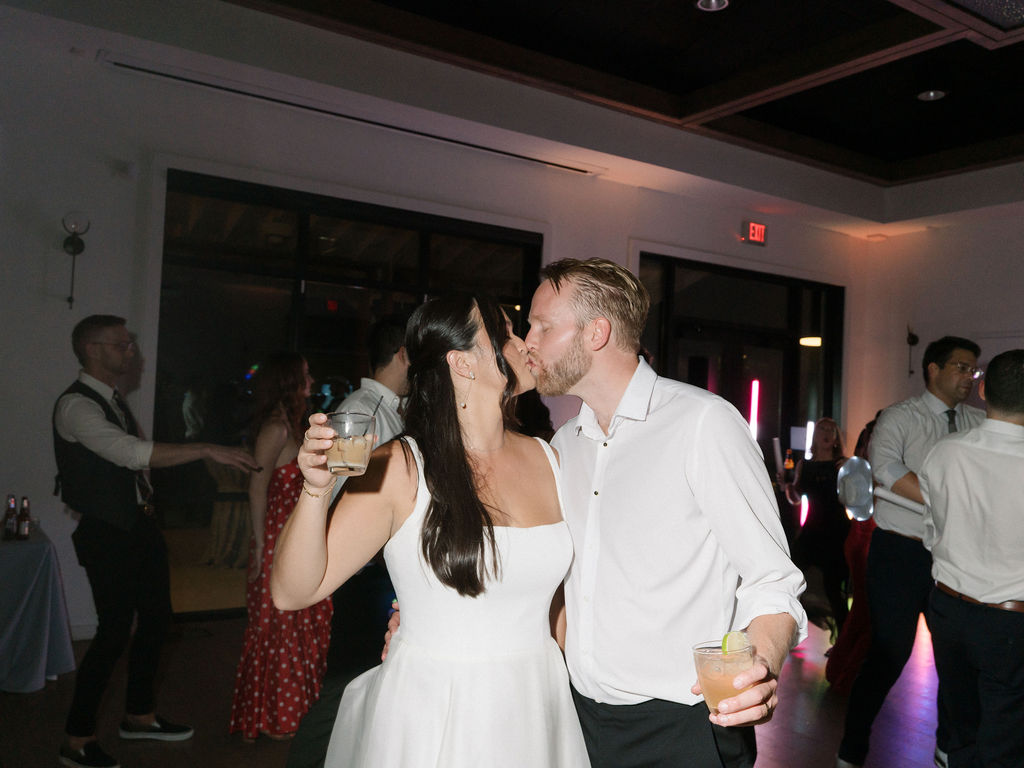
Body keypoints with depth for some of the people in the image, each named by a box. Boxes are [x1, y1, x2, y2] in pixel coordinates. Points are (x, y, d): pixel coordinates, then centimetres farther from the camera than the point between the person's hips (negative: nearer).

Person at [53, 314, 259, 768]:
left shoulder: (113, 401, 13)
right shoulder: (76, 405, -18)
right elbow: (131, 453, -33)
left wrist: (144, 505, 10)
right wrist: (208, 451, -36)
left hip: (138, 527, 9)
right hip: (107, 535, -9)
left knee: (156, 617, 16)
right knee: (114, 632, -3)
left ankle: (139, 716, 33)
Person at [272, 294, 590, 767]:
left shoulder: (547, 460, -1)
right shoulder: (402, 468, -15)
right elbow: (293, 592, -15)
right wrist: (316, 490, -30)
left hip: (535, 707, 4)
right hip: (431, 715, -4)